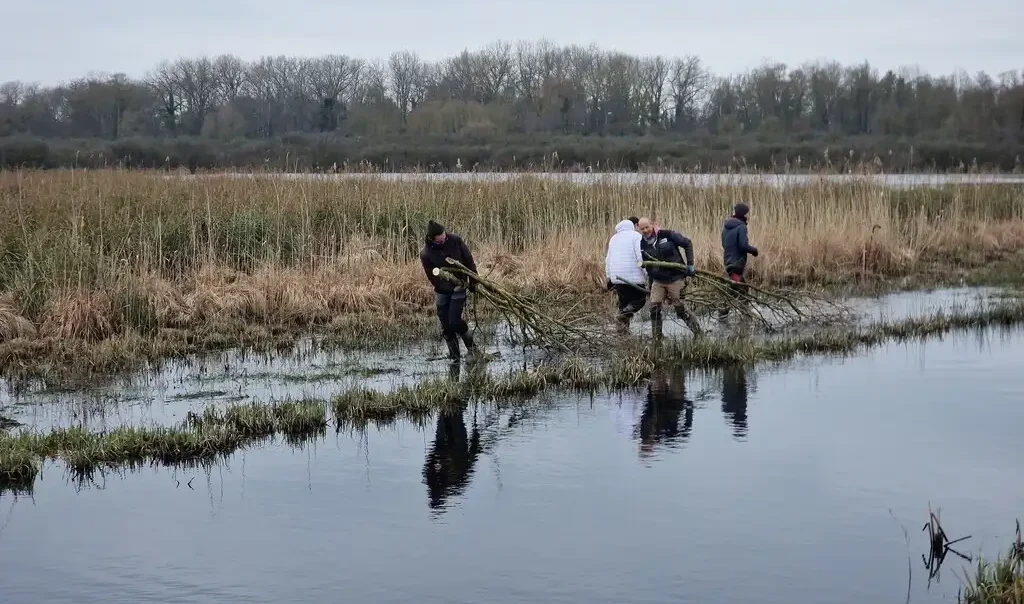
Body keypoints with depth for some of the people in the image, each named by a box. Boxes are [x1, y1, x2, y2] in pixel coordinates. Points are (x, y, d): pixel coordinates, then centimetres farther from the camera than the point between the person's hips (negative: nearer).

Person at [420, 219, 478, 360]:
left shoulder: (455, 240, -14)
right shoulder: (425, 254, -18)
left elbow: (469, 260, -1)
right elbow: (433, 278, -14)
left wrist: (473, 281, -1)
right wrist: (453, 288, -19)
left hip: (459, 288, -1)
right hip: (442, 291, 1)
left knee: (454, 322, -12)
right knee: (446, 327, 2)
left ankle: (472, 347, 9)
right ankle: (454, 356, 16)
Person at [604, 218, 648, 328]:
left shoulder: (613, 238, 19)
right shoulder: (636, 236, -3)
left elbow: (608, 260, 20)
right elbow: (641, 257, -13)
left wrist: (609, 278, 23)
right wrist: (646, 274, -8)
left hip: (617, 277, 6)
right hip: (634, 276, -6)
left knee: (623, 301, 15)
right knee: (640, 300, 5)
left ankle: (623, 327, 6)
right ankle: (624, 315, -18)